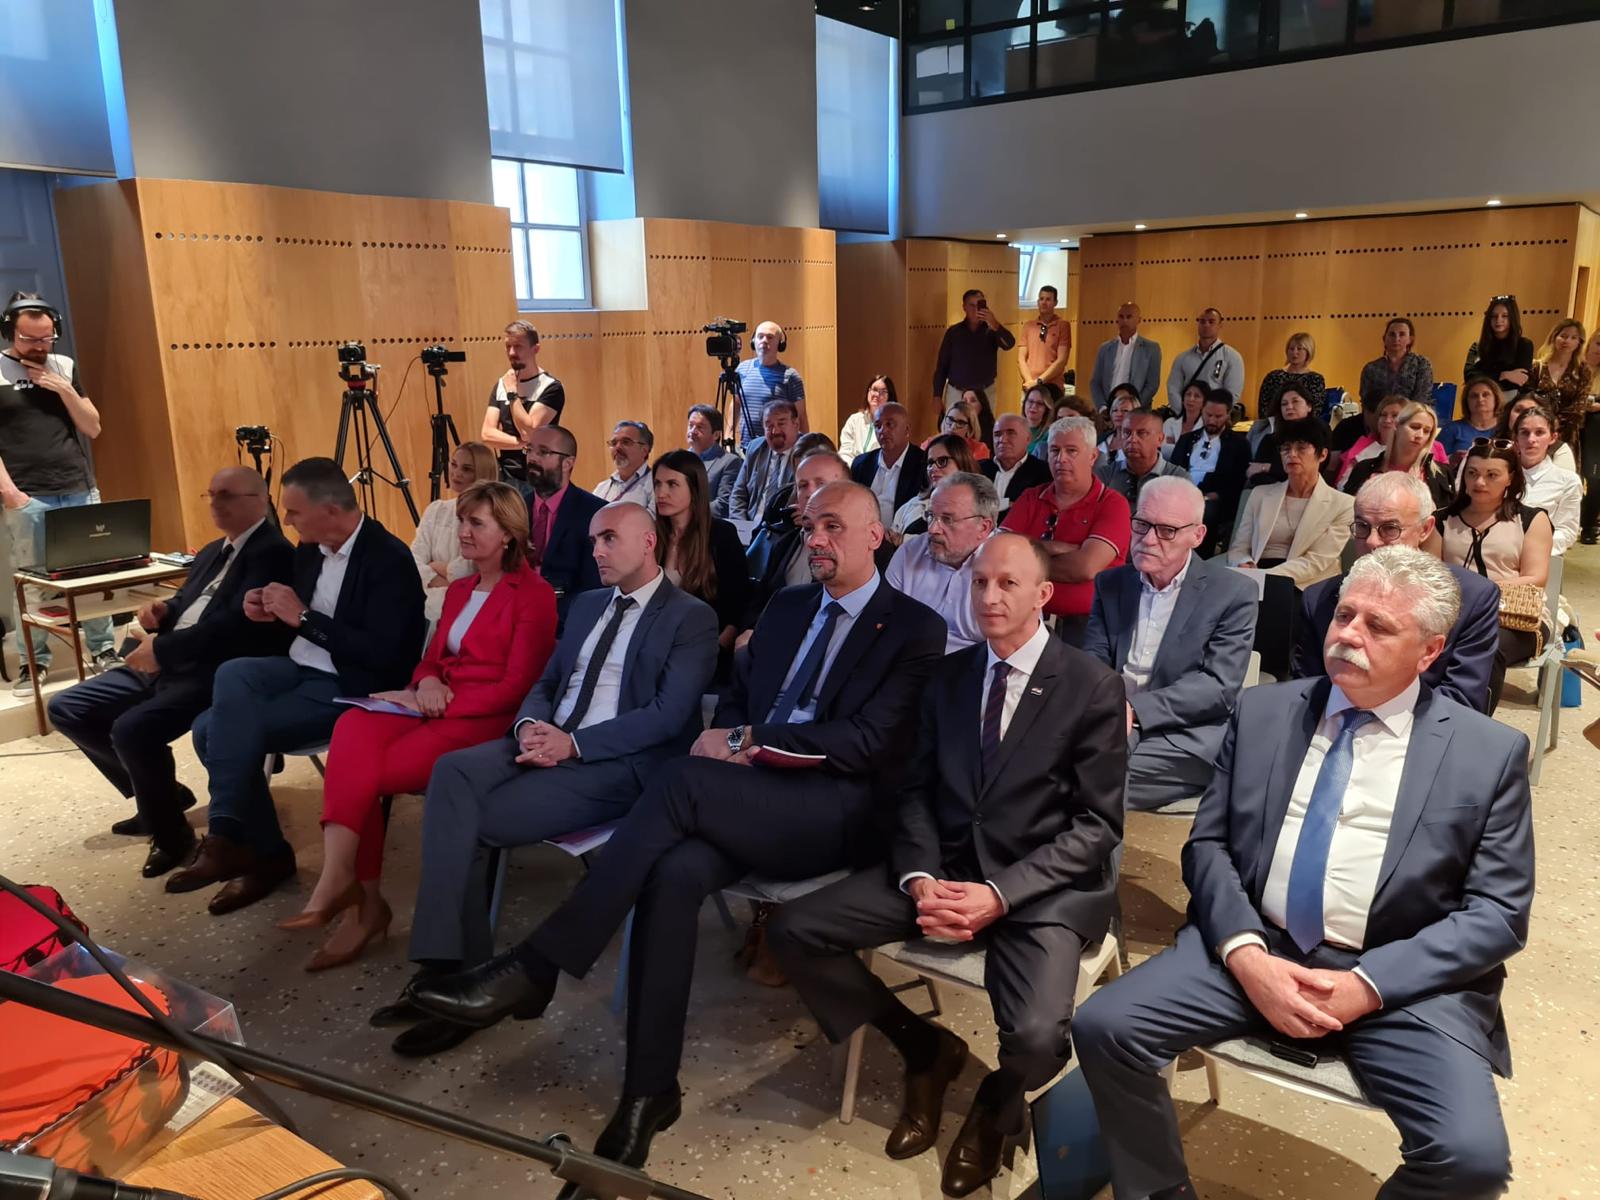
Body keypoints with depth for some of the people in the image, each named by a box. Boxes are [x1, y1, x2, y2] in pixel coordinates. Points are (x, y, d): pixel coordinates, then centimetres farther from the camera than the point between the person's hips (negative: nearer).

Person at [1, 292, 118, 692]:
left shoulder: (64, 367, 12)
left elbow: (92, 428, 11)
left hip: (81, 491, 3)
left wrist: (64, 390, -2)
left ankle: (103, 649, 13)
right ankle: (32, 661, 10)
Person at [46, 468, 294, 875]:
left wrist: (161, 649, -18)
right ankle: (159, 794, 19)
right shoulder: (213, 551, 21)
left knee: (131, 728, -32)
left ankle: (171, 834, -7)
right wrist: (163, 611, 4)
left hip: (215, 674, -11)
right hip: (164, 665, 11)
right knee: (66, 708, 8)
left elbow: (238, 624, -23)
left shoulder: (273, 553, -12)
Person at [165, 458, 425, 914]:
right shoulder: (311, 548, 6)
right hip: (300, 668, 8)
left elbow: (382, 656, -25)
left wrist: (303, 616, -22)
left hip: (349, 686, -8)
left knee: (225, 728, -21)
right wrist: (272, 609, -2)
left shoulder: (390, 560, -18)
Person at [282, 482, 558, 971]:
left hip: (486, 720, -7)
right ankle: (360, 900, -25)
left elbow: (517, 685, -11)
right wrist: (426, 681, -4)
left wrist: (436, 704, -14)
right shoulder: (458, 590, 20)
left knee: (358, 769, -23)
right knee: (354, 730, -24)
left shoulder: (534, 595, -5)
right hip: (434, 709, 7)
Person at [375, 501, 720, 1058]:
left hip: (619, 765, -6)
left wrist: (574, 743, -19)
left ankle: (465, 974, -7)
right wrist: (530, 728, -6)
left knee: (473, 822, -23)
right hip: (549, 744, 7)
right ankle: (445, 965, -22)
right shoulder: (587, 605, 21)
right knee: (452, 771, -23)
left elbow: (667, 716, -13)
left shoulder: (692, 618, -2)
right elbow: (545, 684, 19)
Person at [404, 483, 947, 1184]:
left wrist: (749, 742, -13)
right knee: (674, 873, -29)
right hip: (746, 800, 5)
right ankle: (650, 1090, -19)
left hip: (836, 813, -5)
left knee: (685, 780, -31)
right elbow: (734, 699, 21)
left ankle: (533, 970, -27)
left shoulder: (916, 628, 1)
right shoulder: (786, 607, 20)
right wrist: (733, 742, -4)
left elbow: (866, 743, -9)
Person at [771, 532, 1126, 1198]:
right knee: (795, 931, -9)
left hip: (1041, 886, -4)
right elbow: (915, 790, 8)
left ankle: (993, 1110, 13)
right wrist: (920, 878, -11)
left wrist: (1001, 893, -20)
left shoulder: (1094, 688, -6)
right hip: (945, 867, 5)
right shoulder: (949, 675, 8)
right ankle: (926, 1048, 15)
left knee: (1037, 1038, -29)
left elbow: (1098, 824, -8)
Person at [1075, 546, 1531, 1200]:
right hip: (1254, 948, 2)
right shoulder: (1263, 711, 7)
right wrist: (1245, 955, -13)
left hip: (1403, 978, -2)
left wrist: (1368, 986, -15)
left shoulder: (1490, 752, 1)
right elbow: (1208, 845, 6)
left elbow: (1498, 913, -2)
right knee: (1104, 1026, -16)